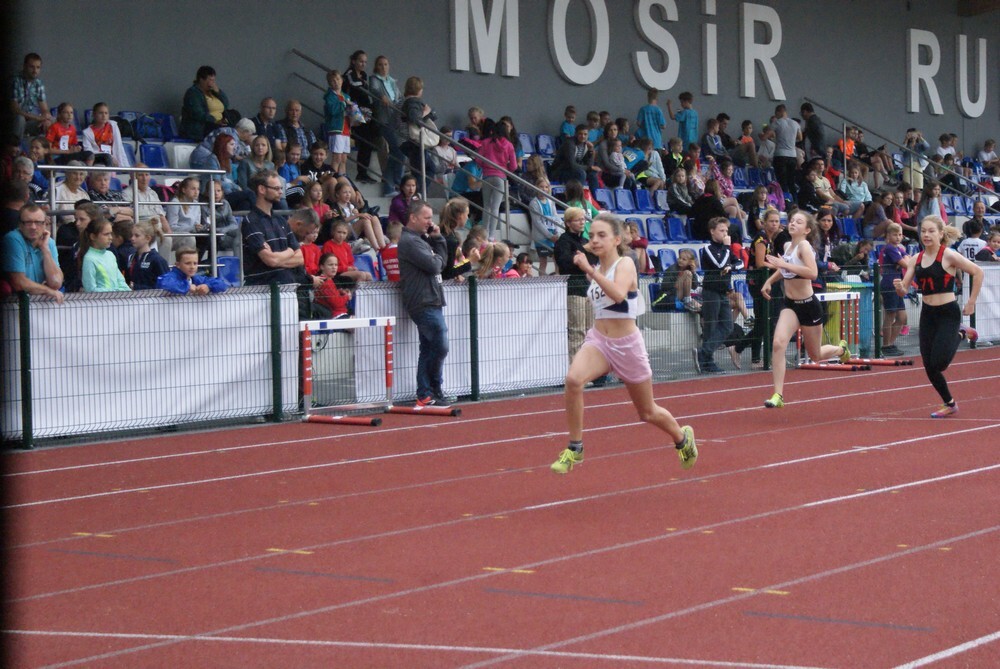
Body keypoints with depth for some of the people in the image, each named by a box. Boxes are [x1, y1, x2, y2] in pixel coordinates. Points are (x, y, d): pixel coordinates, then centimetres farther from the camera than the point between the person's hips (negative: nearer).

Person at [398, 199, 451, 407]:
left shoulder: (420, 239, 21)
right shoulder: (409, 241, -12)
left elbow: (442, 261, 18)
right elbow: (434, 265, -20)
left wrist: (437, 238, 9)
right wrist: (437, 258, 2)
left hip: (430, 302, 10)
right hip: (424, 302, -10)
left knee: (428, 348, 8)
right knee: (440, 347, -9)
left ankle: (425, 395, 9)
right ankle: (435, 390, 2)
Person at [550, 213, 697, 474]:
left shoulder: (625, 264, -12)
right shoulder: (595, 270, 6)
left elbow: (618, 294, -36)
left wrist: (589, 271, -41)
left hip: (627, 345, -4)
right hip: (598, 340, 4)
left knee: (648, 413, 13)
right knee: (573, 379, -30)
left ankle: (682, 437, 45)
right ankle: (574, 448, -18)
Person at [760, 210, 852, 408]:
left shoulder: (804, 246, -18)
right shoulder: (787, 246, 4)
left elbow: (812, 273, -35)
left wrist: (784, 264, -35)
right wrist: (769, 281, 14)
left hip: (808, 304, -5)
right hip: (790, 304, 5)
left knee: (815, 355, 12)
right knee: (778, 344, -20)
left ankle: (840, 349, 48)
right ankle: (778, 395, -17)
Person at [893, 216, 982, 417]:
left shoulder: (949, 256, -10)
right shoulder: (916, 259, 5)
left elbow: (978, 272, -8)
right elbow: (904, 290, 4)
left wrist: (971, 302, -7)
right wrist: (899, 287, -20)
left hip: (948, 312, -5)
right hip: (927, 314, 5)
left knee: (937, 364, -13)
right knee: (930, 369, 5)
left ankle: (961, 334, 16)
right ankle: (950, 404, 27)